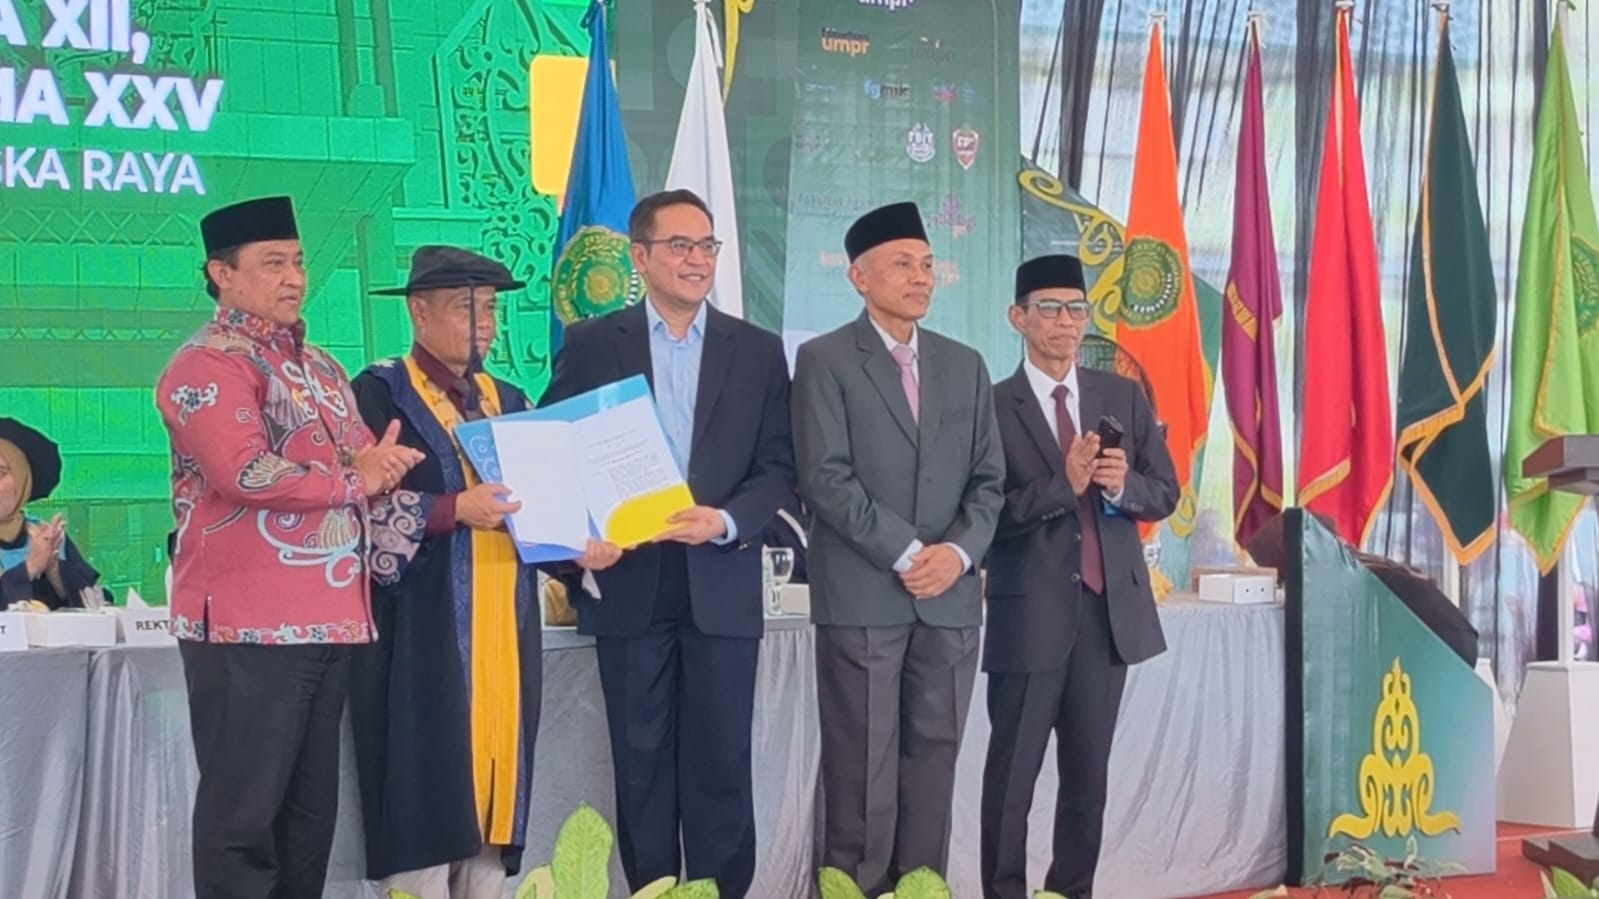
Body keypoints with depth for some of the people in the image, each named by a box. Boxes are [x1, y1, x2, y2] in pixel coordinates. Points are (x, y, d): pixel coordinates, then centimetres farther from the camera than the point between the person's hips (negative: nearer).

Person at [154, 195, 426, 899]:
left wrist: (382, 468, 2)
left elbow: (362, 470, 27)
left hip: (331, 618, 8)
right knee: (244, 813, -4)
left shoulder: (318, 368, 19)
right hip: (249, 626, -8)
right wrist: (352, 478, -8)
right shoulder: (206, 365, -9)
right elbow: (245, 473, -22)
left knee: (311, 809, 13)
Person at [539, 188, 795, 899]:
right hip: (630, 585, 0)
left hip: (722, 586, 0)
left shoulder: (758, 351, 7)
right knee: (641, 761, 6)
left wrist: (726, 522, -15)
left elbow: (778, 466, 3)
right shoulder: (591, 344, 4)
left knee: (720, 762, 2)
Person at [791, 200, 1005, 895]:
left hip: (950, 597, 4)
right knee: (862, 767, -2)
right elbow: (826, 479, -9)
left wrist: (958, 552, -7)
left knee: (933, 763, 5)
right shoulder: (824, 360, 0)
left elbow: (988, 478, 11)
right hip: (861, 596, -4)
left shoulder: (965, 365, 15)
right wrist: (906, 553, -13)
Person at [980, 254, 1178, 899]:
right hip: (1031, 611, -4)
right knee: (1013, 771, 2)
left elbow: (1165, 494, 9)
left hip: (1110, 606, 4)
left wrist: (1123, 485, -12)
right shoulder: (993, 406, -5)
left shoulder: (1124, 397, 8)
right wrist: (1063, 485, -22)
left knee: (1089, 769, 11)